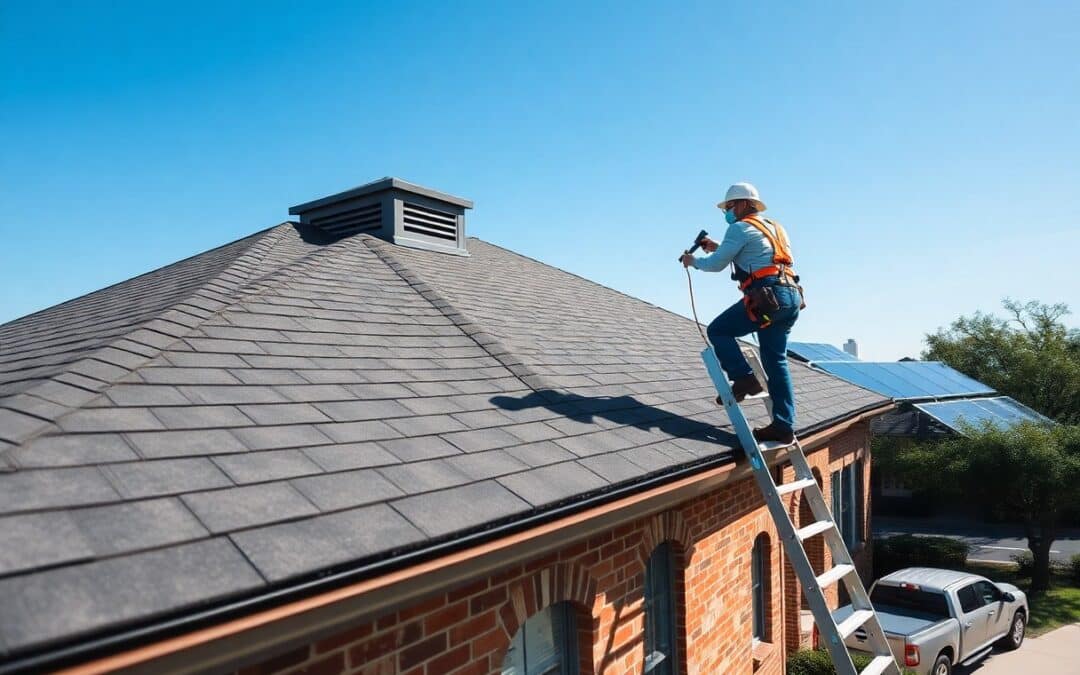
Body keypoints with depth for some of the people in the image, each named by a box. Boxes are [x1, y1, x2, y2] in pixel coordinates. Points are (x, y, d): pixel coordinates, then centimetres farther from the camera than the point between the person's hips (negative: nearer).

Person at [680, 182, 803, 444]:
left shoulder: (741, 228, 2)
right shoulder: (774, 228, 28)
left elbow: (716, 264, 2)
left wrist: (694, 261, 21)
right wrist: (718, 248, 37)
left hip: (768, 295, -8)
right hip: (792, 296, 8)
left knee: (718, 331, 3)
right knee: (776, 362, 8)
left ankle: (744, 378, -10)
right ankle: (783, 426, 5)